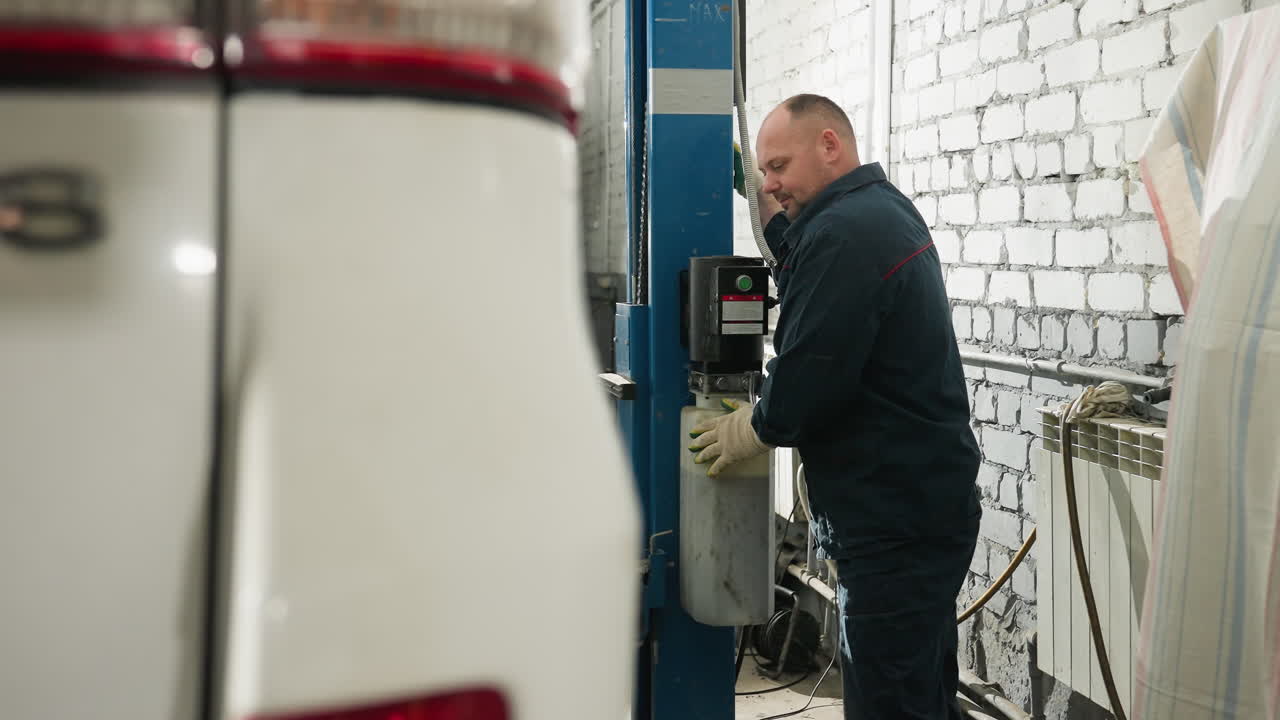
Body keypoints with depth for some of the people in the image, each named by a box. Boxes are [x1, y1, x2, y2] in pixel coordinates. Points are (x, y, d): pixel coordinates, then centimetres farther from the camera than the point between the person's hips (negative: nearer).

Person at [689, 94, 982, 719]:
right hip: (929, 502, 11)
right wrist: (772, 214, 13)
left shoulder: (843, 231, -19)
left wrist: (752, 429, -4)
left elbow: (812, 370, -22)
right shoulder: (885, 209, 14)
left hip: (893, 522, -11)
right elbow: (816, 296, 21)